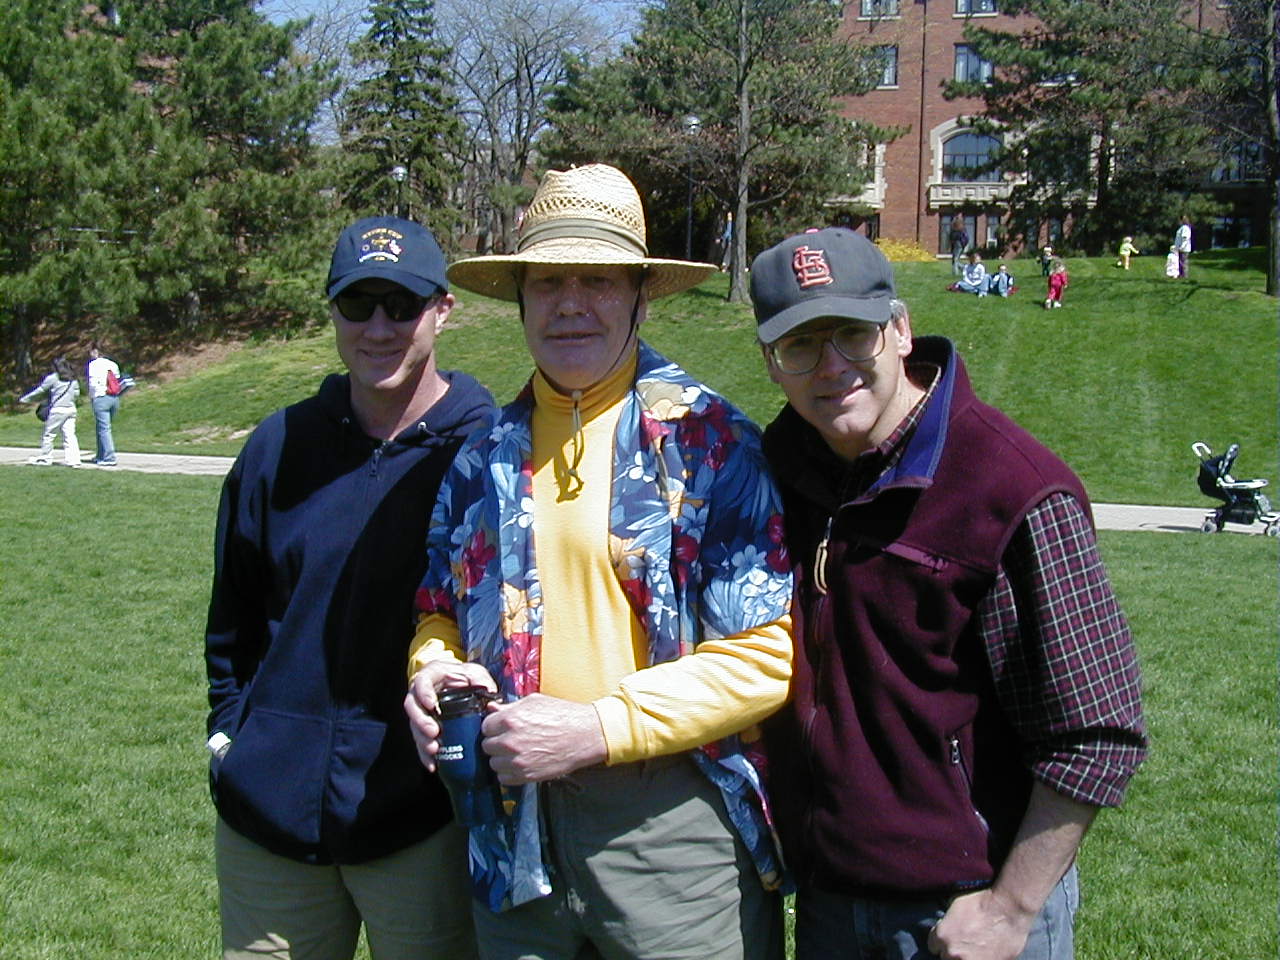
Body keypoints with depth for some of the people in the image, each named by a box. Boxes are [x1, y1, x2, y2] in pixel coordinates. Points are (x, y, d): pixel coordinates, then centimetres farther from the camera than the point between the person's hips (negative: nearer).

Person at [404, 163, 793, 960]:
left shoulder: (708, 439, -9)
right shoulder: (485, 455, 8)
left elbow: (766, 654, -13)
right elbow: (440, 609, 19)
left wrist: (597, 729, -18)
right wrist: (434, 671, -3)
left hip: (672, 821, -4)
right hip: (515, 831, 5)